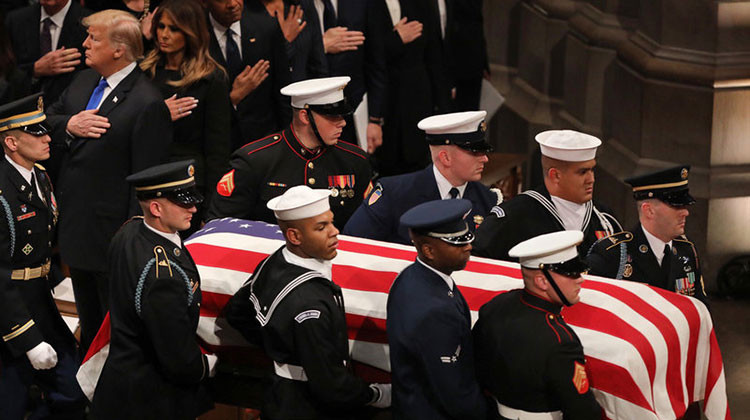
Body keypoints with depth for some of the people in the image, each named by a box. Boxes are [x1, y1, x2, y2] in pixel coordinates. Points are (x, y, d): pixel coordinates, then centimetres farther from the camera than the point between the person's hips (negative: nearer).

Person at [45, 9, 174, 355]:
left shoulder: (147, 104, -23)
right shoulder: (84, 81, 4)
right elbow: (47, 118, 14)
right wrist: (69, 125, -10)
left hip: (112, 232, -9)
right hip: (75, 223, 9)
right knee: (88, 319, 26)